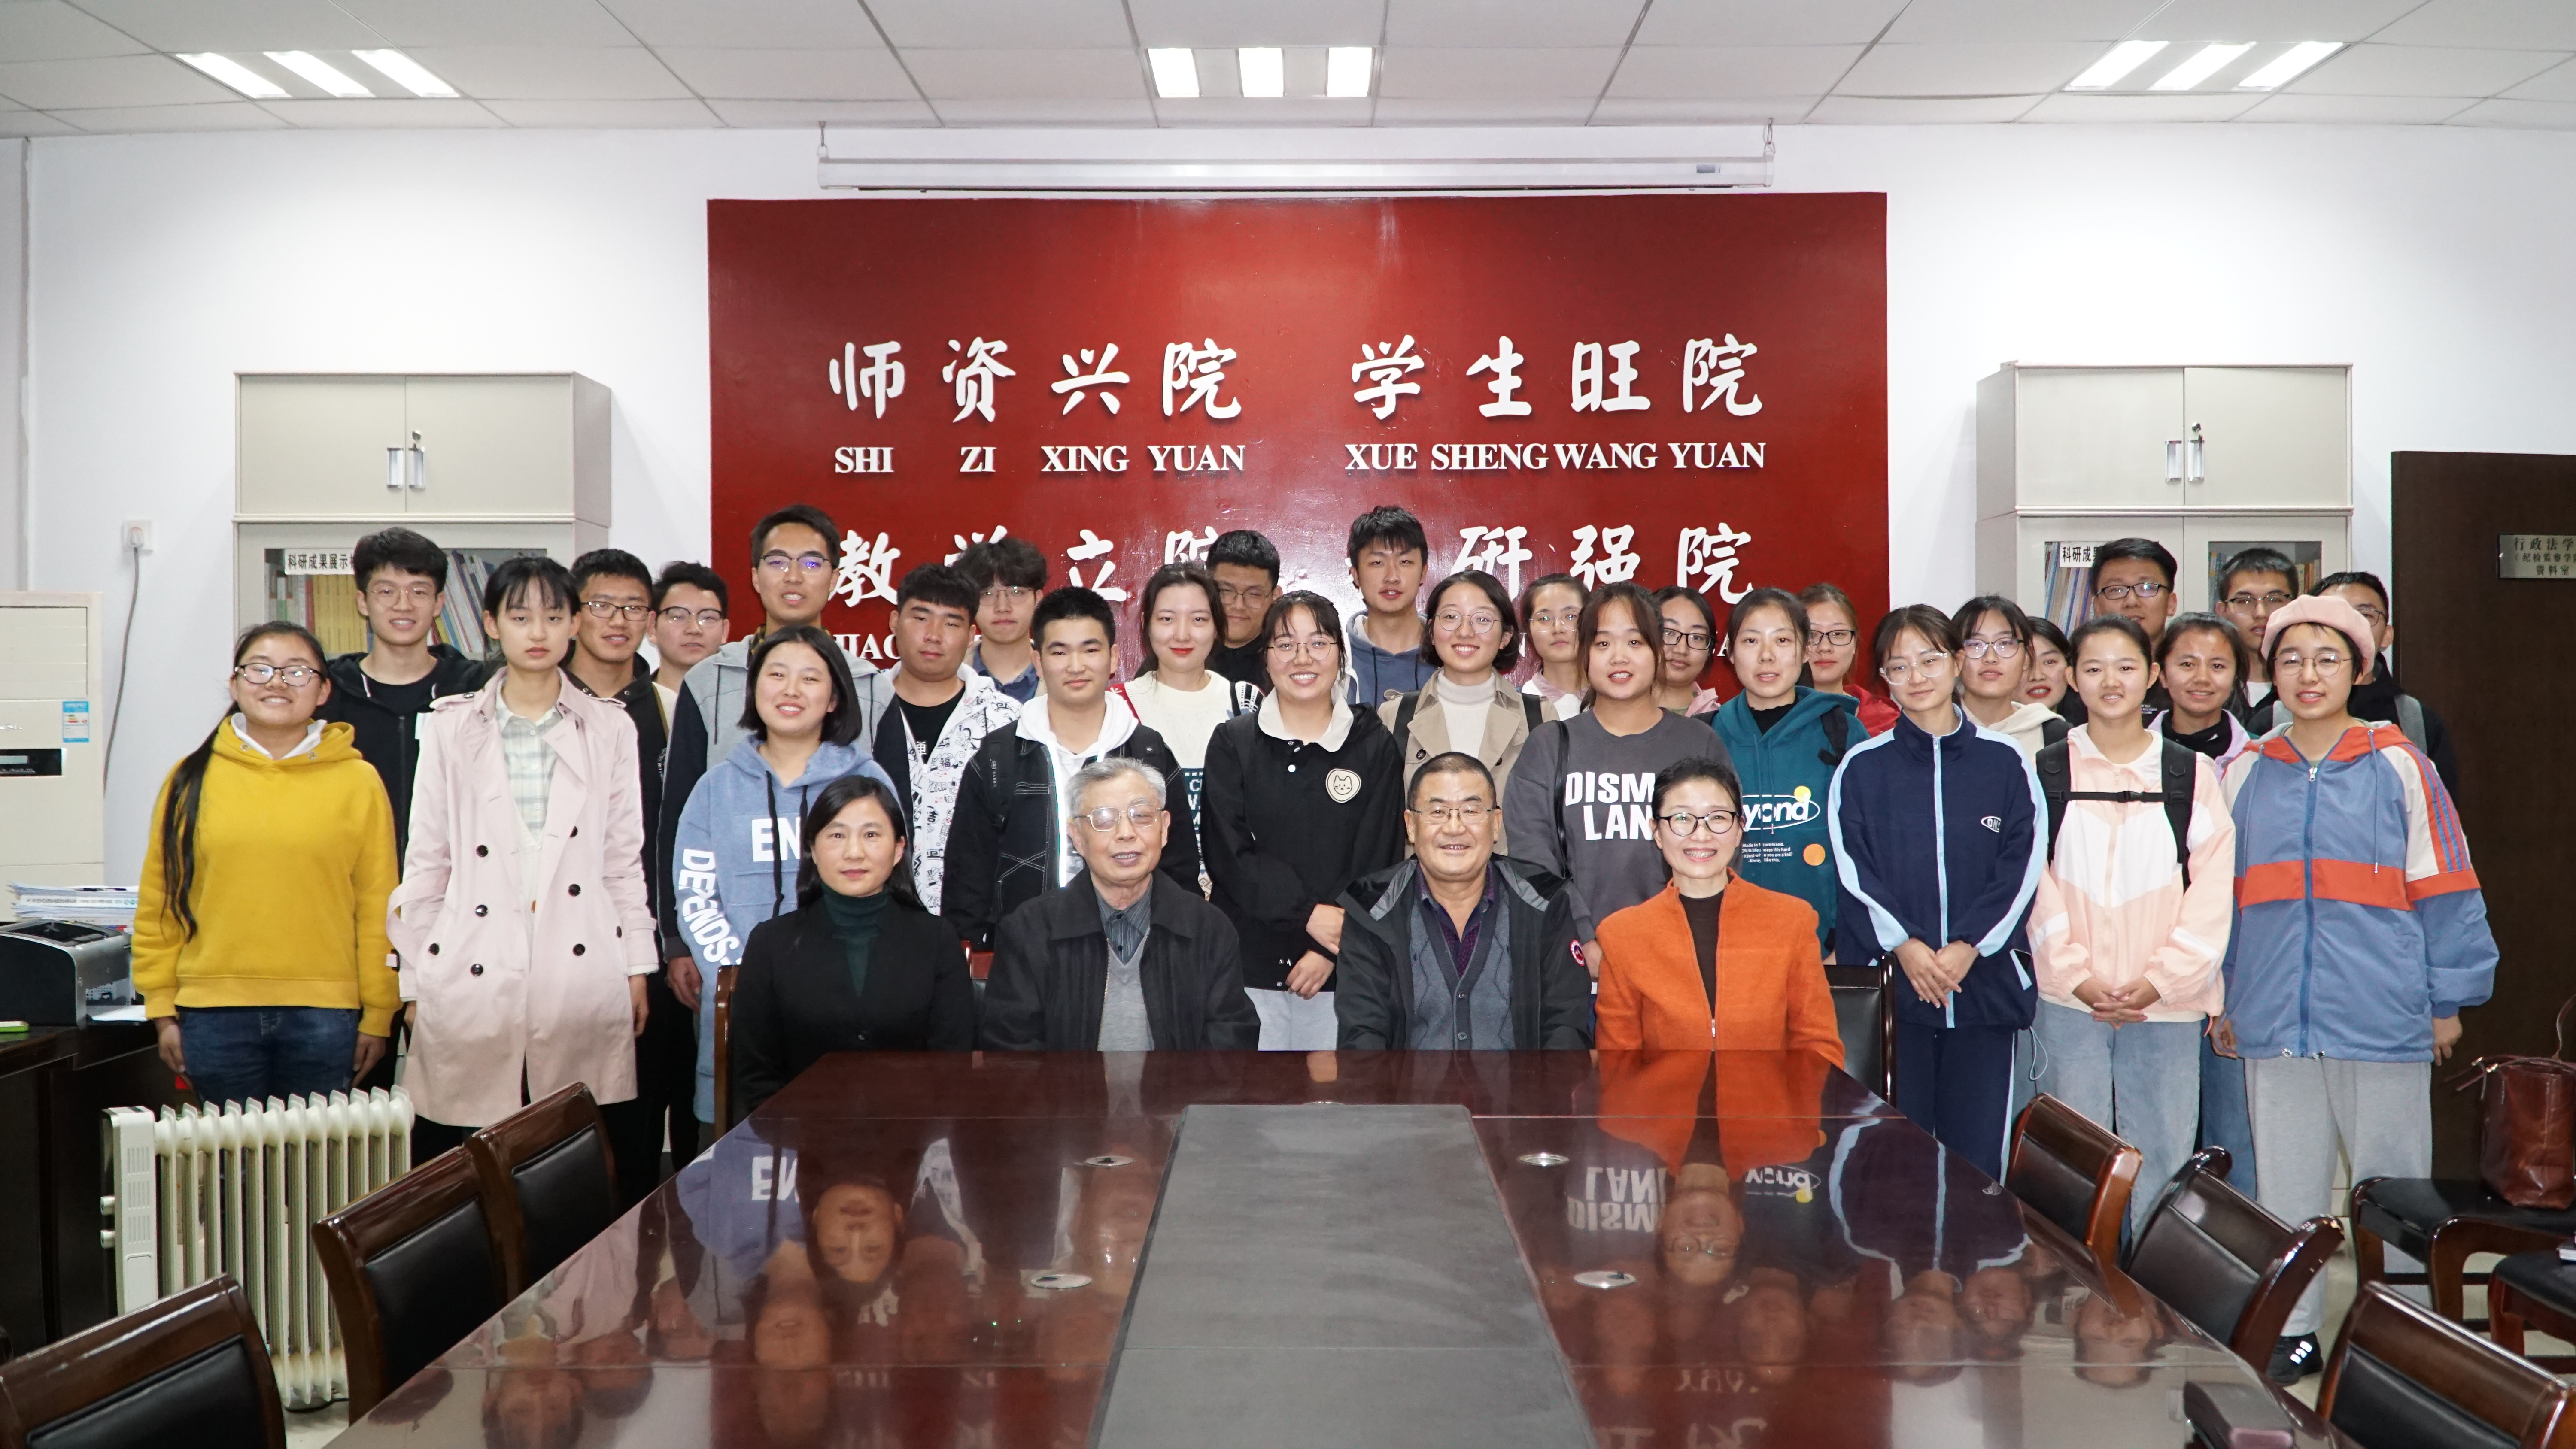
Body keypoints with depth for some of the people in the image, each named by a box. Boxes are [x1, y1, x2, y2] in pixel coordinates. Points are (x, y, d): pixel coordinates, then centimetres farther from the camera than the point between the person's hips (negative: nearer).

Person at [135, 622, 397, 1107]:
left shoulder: (359, 782, 2)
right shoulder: (192, 779, 5)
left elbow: (378, 907, 2)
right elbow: (157, 903, 7)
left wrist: (377, 1016, 1)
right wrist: (163, 1011, 3)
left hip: (324, 1016, -1)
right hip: (215, 1015, 1)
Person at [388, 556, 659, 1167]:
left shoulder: (610, 729, 10)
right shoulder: (452, 727, 8)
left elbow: (625, 859, 11)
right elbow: (425, 861, 9)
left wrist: (636, 968, 8)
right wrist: (416, 982, 7)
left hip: (582, 975, 0)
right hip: (471, 980, 0)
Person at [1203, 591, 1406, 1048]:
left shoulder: (1375, 746, 6)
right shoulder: (1232, 743, 6)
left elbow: (1379, 858, 1)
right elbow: (1229, 853, -3)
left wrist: (1331, 949, -9)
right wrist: (1308, 913, -14)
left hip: (1341, 968, 0)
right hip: (1247, 963, 0)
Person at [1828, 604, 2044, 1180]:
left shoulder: (2006, 763, 7)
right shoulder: (1861, 767, 6)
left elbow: (2022, 866, 1)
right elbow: (1854, 871, -1)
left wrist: (1968, 947, -10)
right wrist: (1905, 946, -13)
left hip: (1984, 979, 1)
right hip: (1890, 980, 0)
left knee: (1977, 1153, 3)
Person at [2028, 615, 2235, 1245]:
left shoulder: (2191, 773, 7)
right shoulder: (2046, 773, 5)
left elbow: (2212, 888, 1)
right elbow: (2034, 886, 1)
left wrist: (2161, 978, -8)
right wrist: (2077, 976, -9)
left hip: (2167, 1001, 1)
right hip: (2069, 1000, 0)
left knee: (2164, 1158, 4)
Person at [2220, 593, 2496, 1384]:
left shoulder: (2400, 767, 0)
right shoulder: (2246, 775, 8)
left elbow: (2443, 891, 2)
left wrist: (2447, 1000, 2)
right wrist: (2223, 997, 14)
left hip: (2383, 1019, -3)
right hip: (2275, 1021, 3)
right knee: (2288, 1188, 12)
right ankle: (2294, 1332, 23)